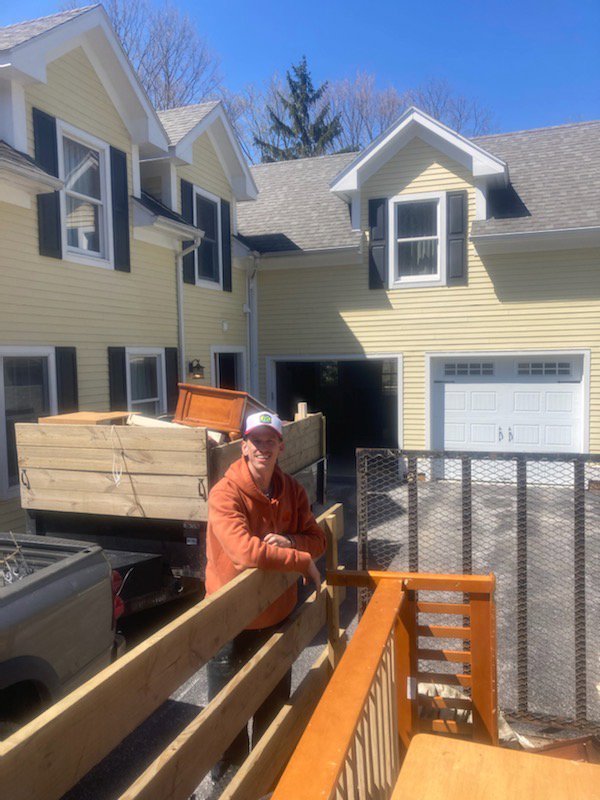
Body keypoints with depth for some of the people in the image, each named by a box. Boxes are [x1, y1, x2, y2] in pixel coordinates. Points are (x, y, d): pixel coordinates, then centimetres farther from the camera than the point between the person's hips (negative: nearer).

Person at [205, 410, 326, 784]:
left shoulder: (292, 489, -4)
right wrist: (303, 561, -25)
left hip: (278, 614, 6)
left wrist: (289, 541, -22)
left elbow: (318, 538, 0)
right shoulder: (225, 494, -24)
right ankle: (228, 778, 40)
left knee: (275, 703, 25)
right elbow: (246, 551, -35)